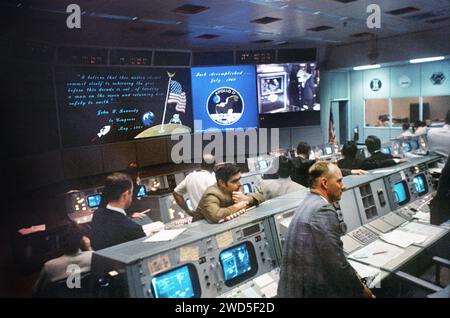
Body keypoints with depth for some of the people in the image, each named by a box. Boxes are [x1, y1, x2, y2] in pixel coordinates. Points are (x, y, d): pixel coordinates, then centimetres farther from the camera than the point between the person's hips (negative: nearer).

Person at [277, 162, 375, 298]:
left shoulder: (308, 204, 10)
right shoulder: (323, 210, -18)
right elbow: (336, 262, -19)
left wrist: (352, 276, 13)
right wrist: (362, 290, -6)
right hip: (312, 291, -9)